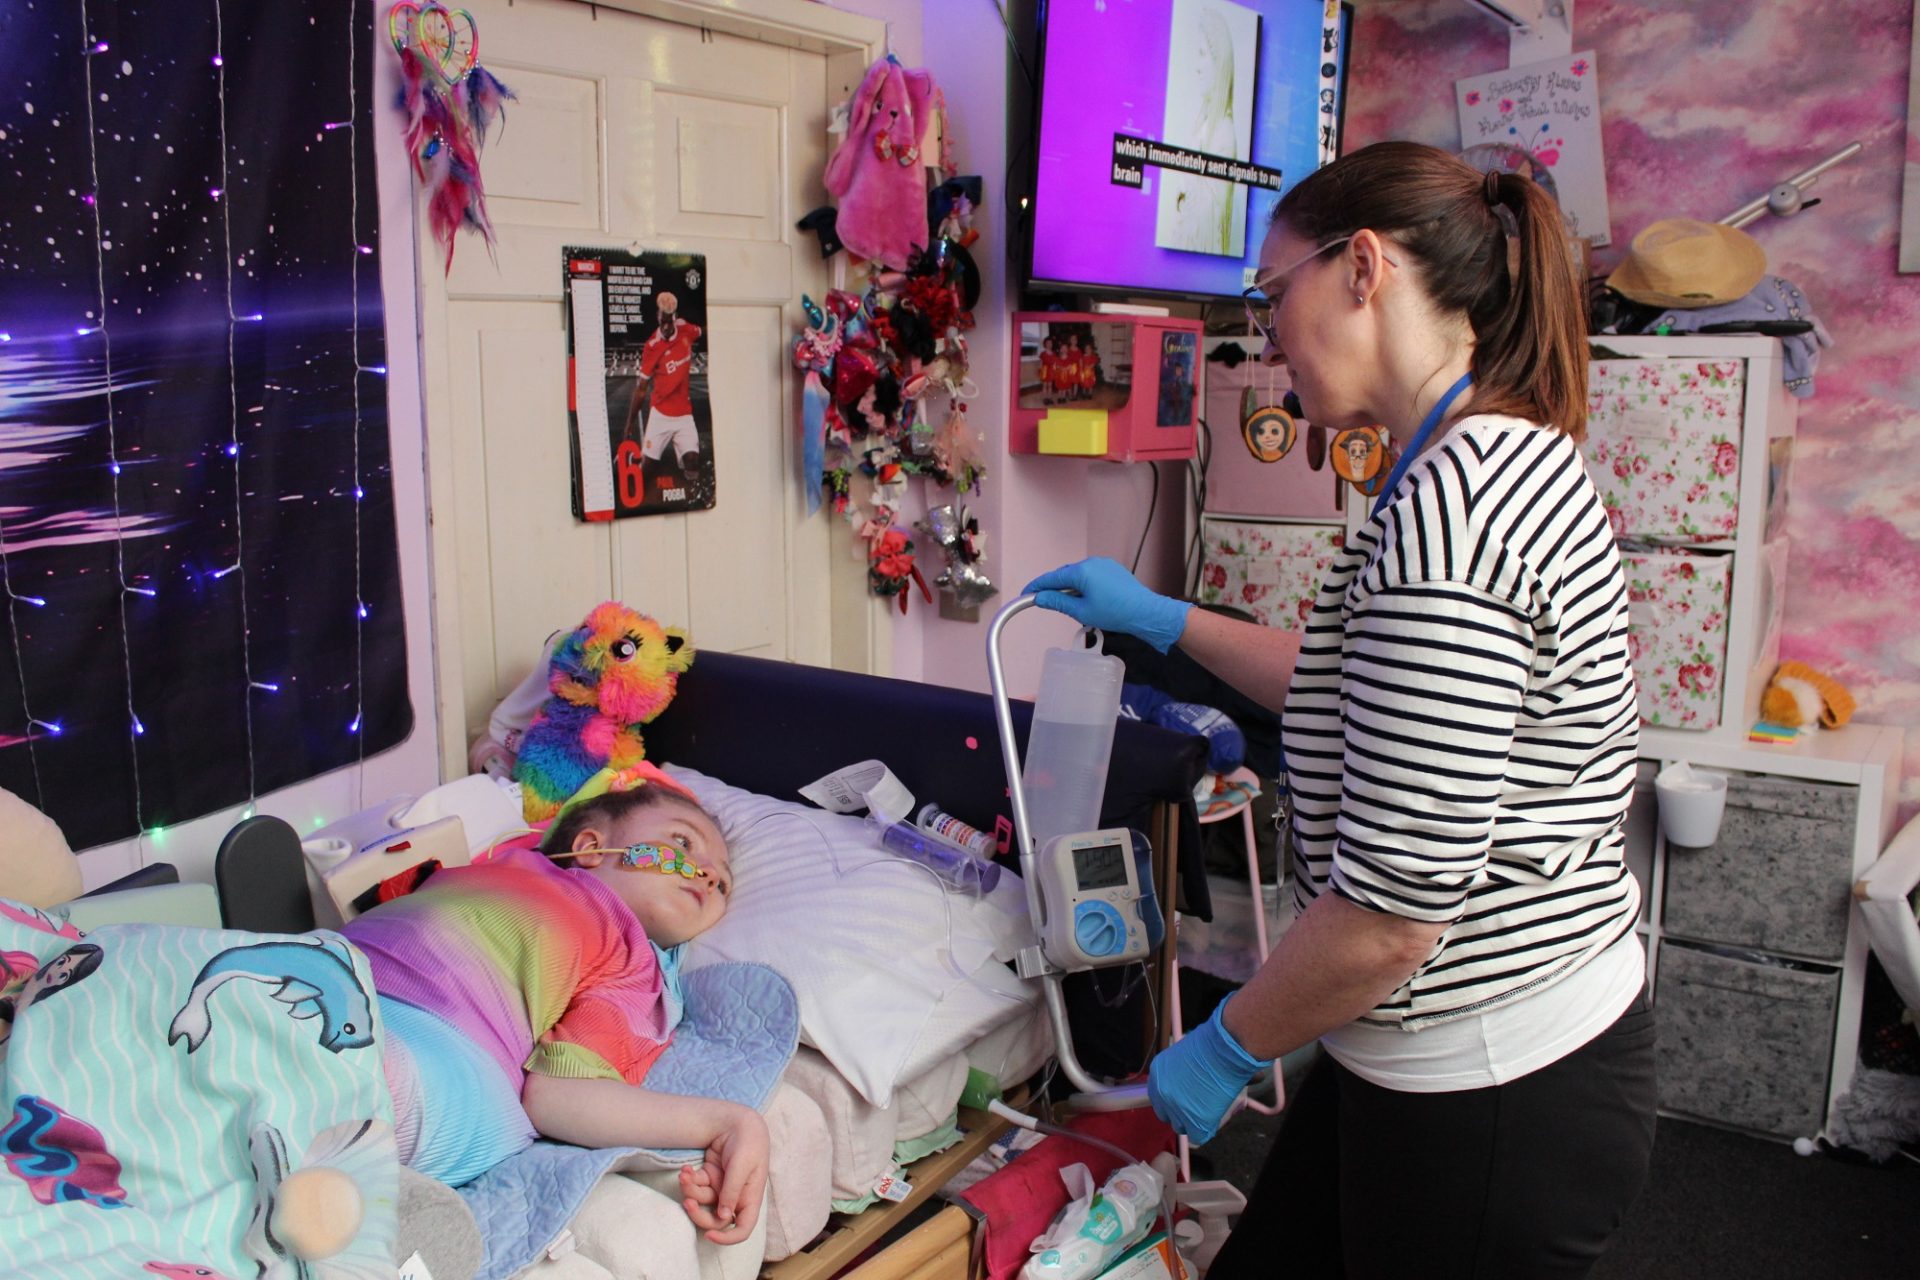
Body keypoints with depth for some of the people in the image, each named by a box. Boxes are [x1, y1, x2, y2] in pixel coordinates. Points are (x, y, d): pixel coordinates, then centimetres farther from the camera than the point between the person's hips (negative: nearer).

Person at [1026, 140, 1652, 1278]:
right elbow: (1356, 688, 21)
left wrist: (1225, 1050, -10)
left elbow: (1391, 914, -27)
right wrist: (1161, 618, 25)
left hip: (1495, 1100, -9)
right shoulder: (1507, 460, 7)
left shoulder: (1452, 508, -27)